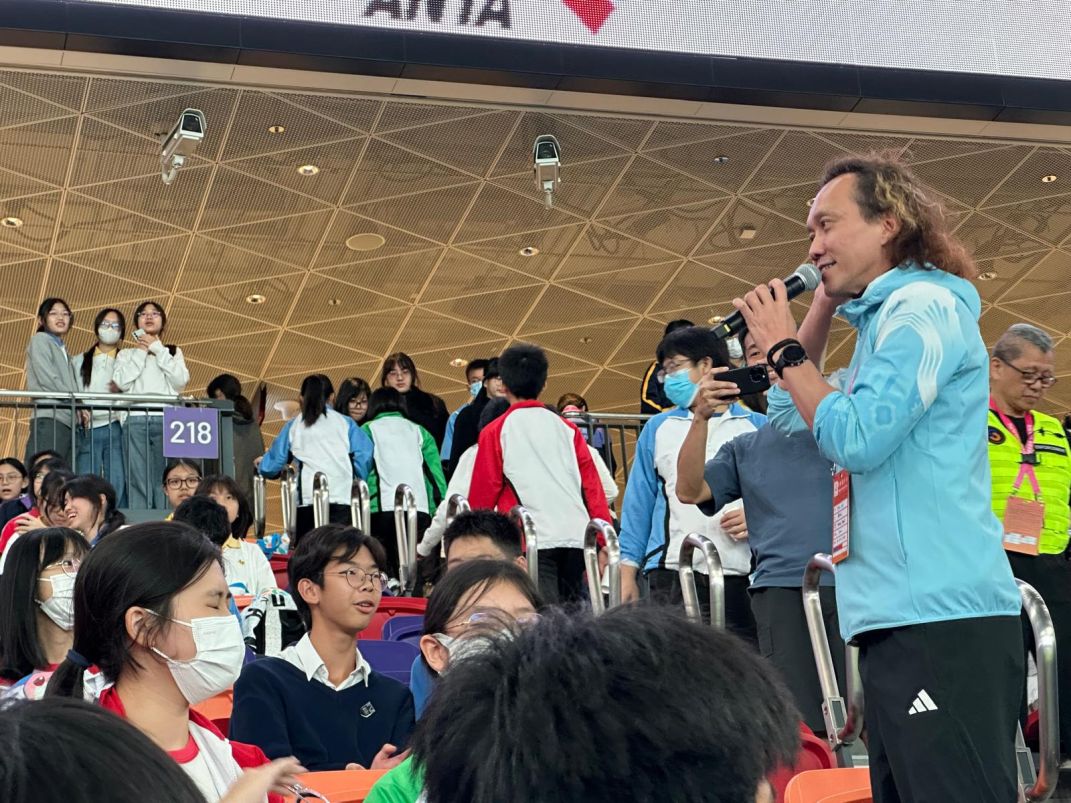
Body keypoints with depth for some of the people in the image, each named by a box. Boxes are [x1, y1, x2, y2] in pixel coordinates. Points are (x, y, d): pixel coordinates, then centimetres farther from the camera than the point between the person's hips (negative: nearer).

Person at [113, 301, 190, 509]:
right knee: (138, 482, -10)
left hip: (167, 419, 0)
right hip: (136, 419, 0)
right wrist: (141, 352, 6)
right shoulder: (126, 354, 22)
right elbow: (122, 382, 2)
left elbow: (181, 381, 4)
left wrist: (158, 350, 7)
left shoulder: (173, 352, 24)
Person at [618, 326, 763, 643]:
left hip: (742, 576, 0)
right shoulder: (658, 429, 16)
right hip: (672, 578, 1)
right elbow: (637, 506, 12)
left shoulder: (757, 427, 10)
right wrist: (627, 572, 5)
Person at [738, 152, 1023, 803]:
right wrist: (818, 315, 20)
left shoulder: (923, 306, -9)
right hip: (904, 616, 11)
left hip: (942, 619, -11)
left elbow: (854, 441, -18)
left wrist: (784, 348, -5)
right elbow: (792, 423, 28)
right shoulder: (885, 316, 21)